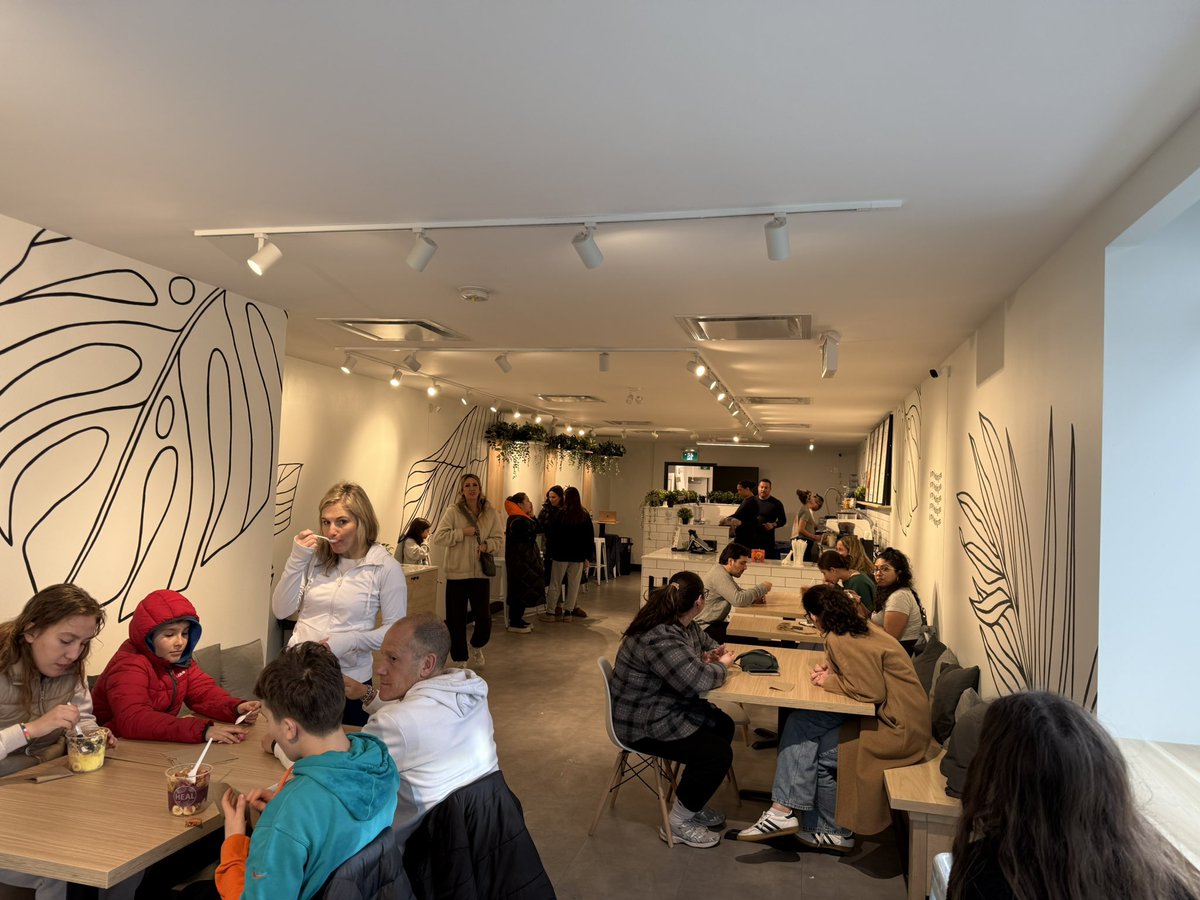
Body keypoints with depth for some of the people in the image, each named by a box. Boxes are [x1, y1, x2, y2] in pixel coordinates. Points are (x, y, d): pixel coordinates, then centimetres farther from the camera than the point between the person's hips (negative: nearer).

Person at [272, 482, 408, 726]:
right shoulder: (315, 558, -1)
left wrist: (349, 641, -23)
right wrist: (296, 560, -13)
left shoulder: (385, 567, -11)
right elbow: (281, 610, -3)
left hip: (349, 680, -3)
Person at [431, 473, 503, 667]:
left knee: (484, 620, 0)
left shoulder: (491, 513, 3)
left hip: (481, 573, 1)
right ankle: (460, 659, 24)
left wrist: (487, 545, -16)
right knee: (456, 620, 5)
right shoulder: (452, 511, -3)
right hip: (456, 574, -1)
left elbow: (499, 540, 4)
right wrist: (463, 532, -15)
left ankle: (477, 646, 33)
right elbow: (438, 537, -9)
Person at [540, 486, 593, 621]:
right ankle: (568, 612, 11)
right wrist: (588, 557, 8)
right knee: (574, 584, 9)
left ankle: (550, 612, 8)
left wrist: (550, 551, 6)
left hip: (561, 554, -2)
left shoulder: (560, 514, -8)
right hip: (578, 556, 2)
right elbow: (590, 537, 4)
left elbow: (550, 534, -5)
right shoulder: (585, 516, 1)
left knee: (555, 584, 6)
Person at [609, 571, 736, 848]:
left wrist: (712, 653, -2)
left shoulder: (684, 625, 1)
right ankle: (679, 823, 6)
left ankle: (691, 802, 24)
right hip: (643, 725, -11)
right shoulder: (660, 639, -32)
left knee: (724, 726, 11)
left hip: (669, 708, 11)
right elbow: (697, 680, -37)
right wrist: (721, 666, -15)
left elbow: (705, 641, 22)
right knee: (718, 753, -14)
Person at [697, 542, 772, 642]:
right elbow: (738, 600, -30)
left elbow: (739, 592, 19)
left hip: (716, 622, 10)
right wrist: (762, 588, -17)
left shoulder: (723, 573, 11)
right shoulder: (719, 575, -21)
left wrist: (754, 597, -3)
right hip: (705, 627, -10)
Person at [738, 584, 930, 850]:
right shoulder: (860, 628, 7)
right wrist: (831, 670, 3)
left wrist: (830, 681, -10)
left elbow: (871, 690, -24)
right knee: (800, 723, -1)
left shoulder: (845, 641, -22)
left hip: (898, 728, -9)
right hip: (888, 713, 9)